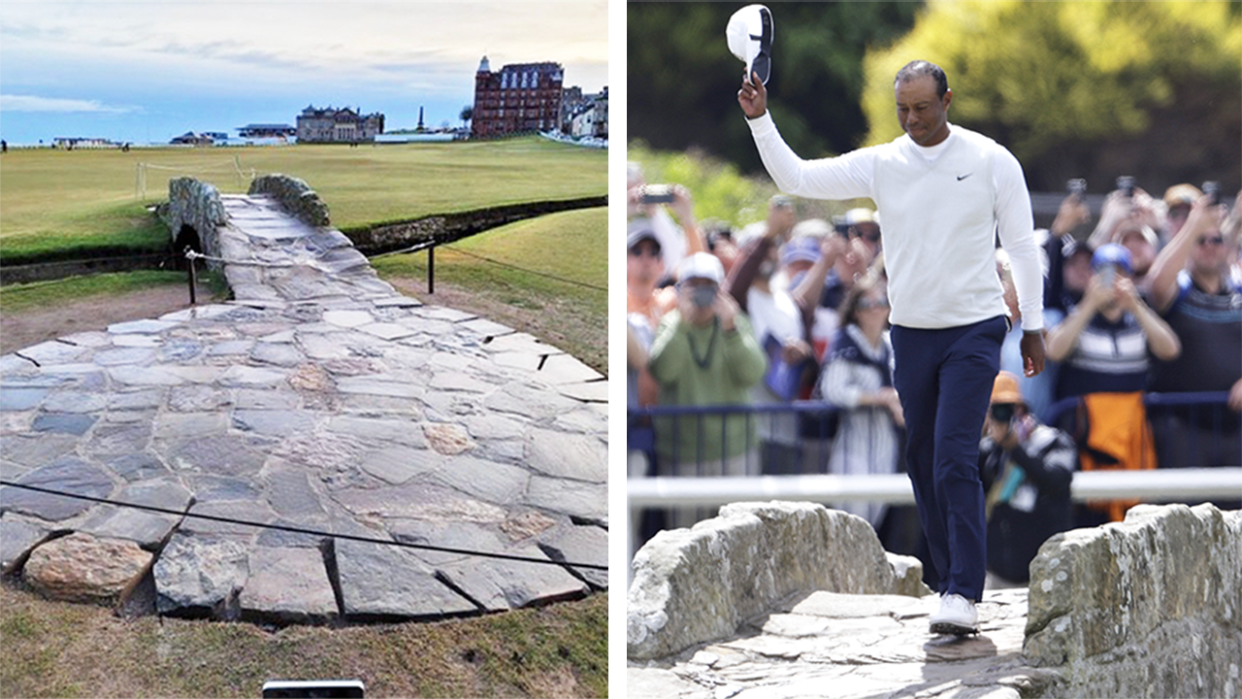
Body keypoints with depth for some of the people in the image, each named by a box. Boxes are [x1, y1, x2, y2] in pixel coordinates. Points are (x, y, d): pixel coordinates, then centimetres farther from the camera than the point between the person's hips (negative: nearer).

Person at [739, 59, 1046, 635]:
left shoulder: (992, 161, -5)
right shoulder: (879, 165, 1)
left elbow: (1022, 245, 1)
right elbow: (795, 178, -2)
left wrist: (1033, 326, 2)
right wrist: (760, 119, -15)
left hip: (973, 332, -4)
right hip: (911, 333, 4)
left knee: (955, 460, -15)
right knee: (921, 463, 8)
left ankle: (964, 596, -15)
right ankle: (951, 581, 21)